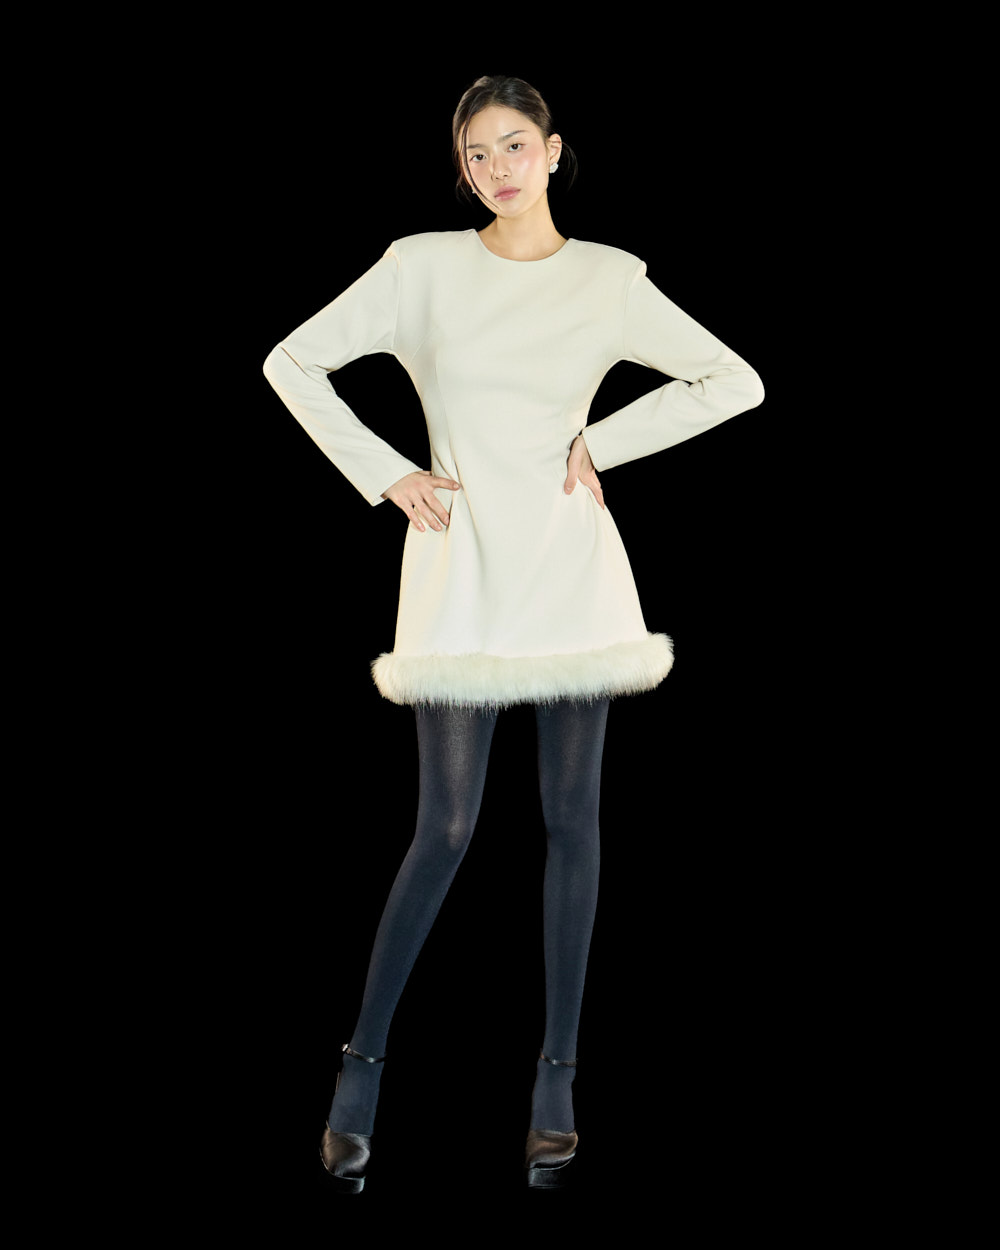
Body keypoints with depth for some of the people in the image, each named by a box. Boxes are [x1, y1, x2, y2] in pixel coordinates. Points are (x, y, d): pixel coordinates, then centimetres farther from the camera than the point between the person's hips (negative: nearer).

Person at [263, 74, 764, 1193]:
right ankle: (361, 1064, 11)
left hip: (571, 566, 2)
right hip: (463, 567, -1)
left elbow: (735, 382, 6)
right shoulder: (423, 267, 2)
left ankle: (557, 1079, 13)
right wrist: (383, 474, -2)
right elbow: (292, 362, 5)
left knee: (572, 820, 3)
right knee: (445, 829, -3)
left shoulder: (609, 281, 5)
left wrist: (604, 442, -2)